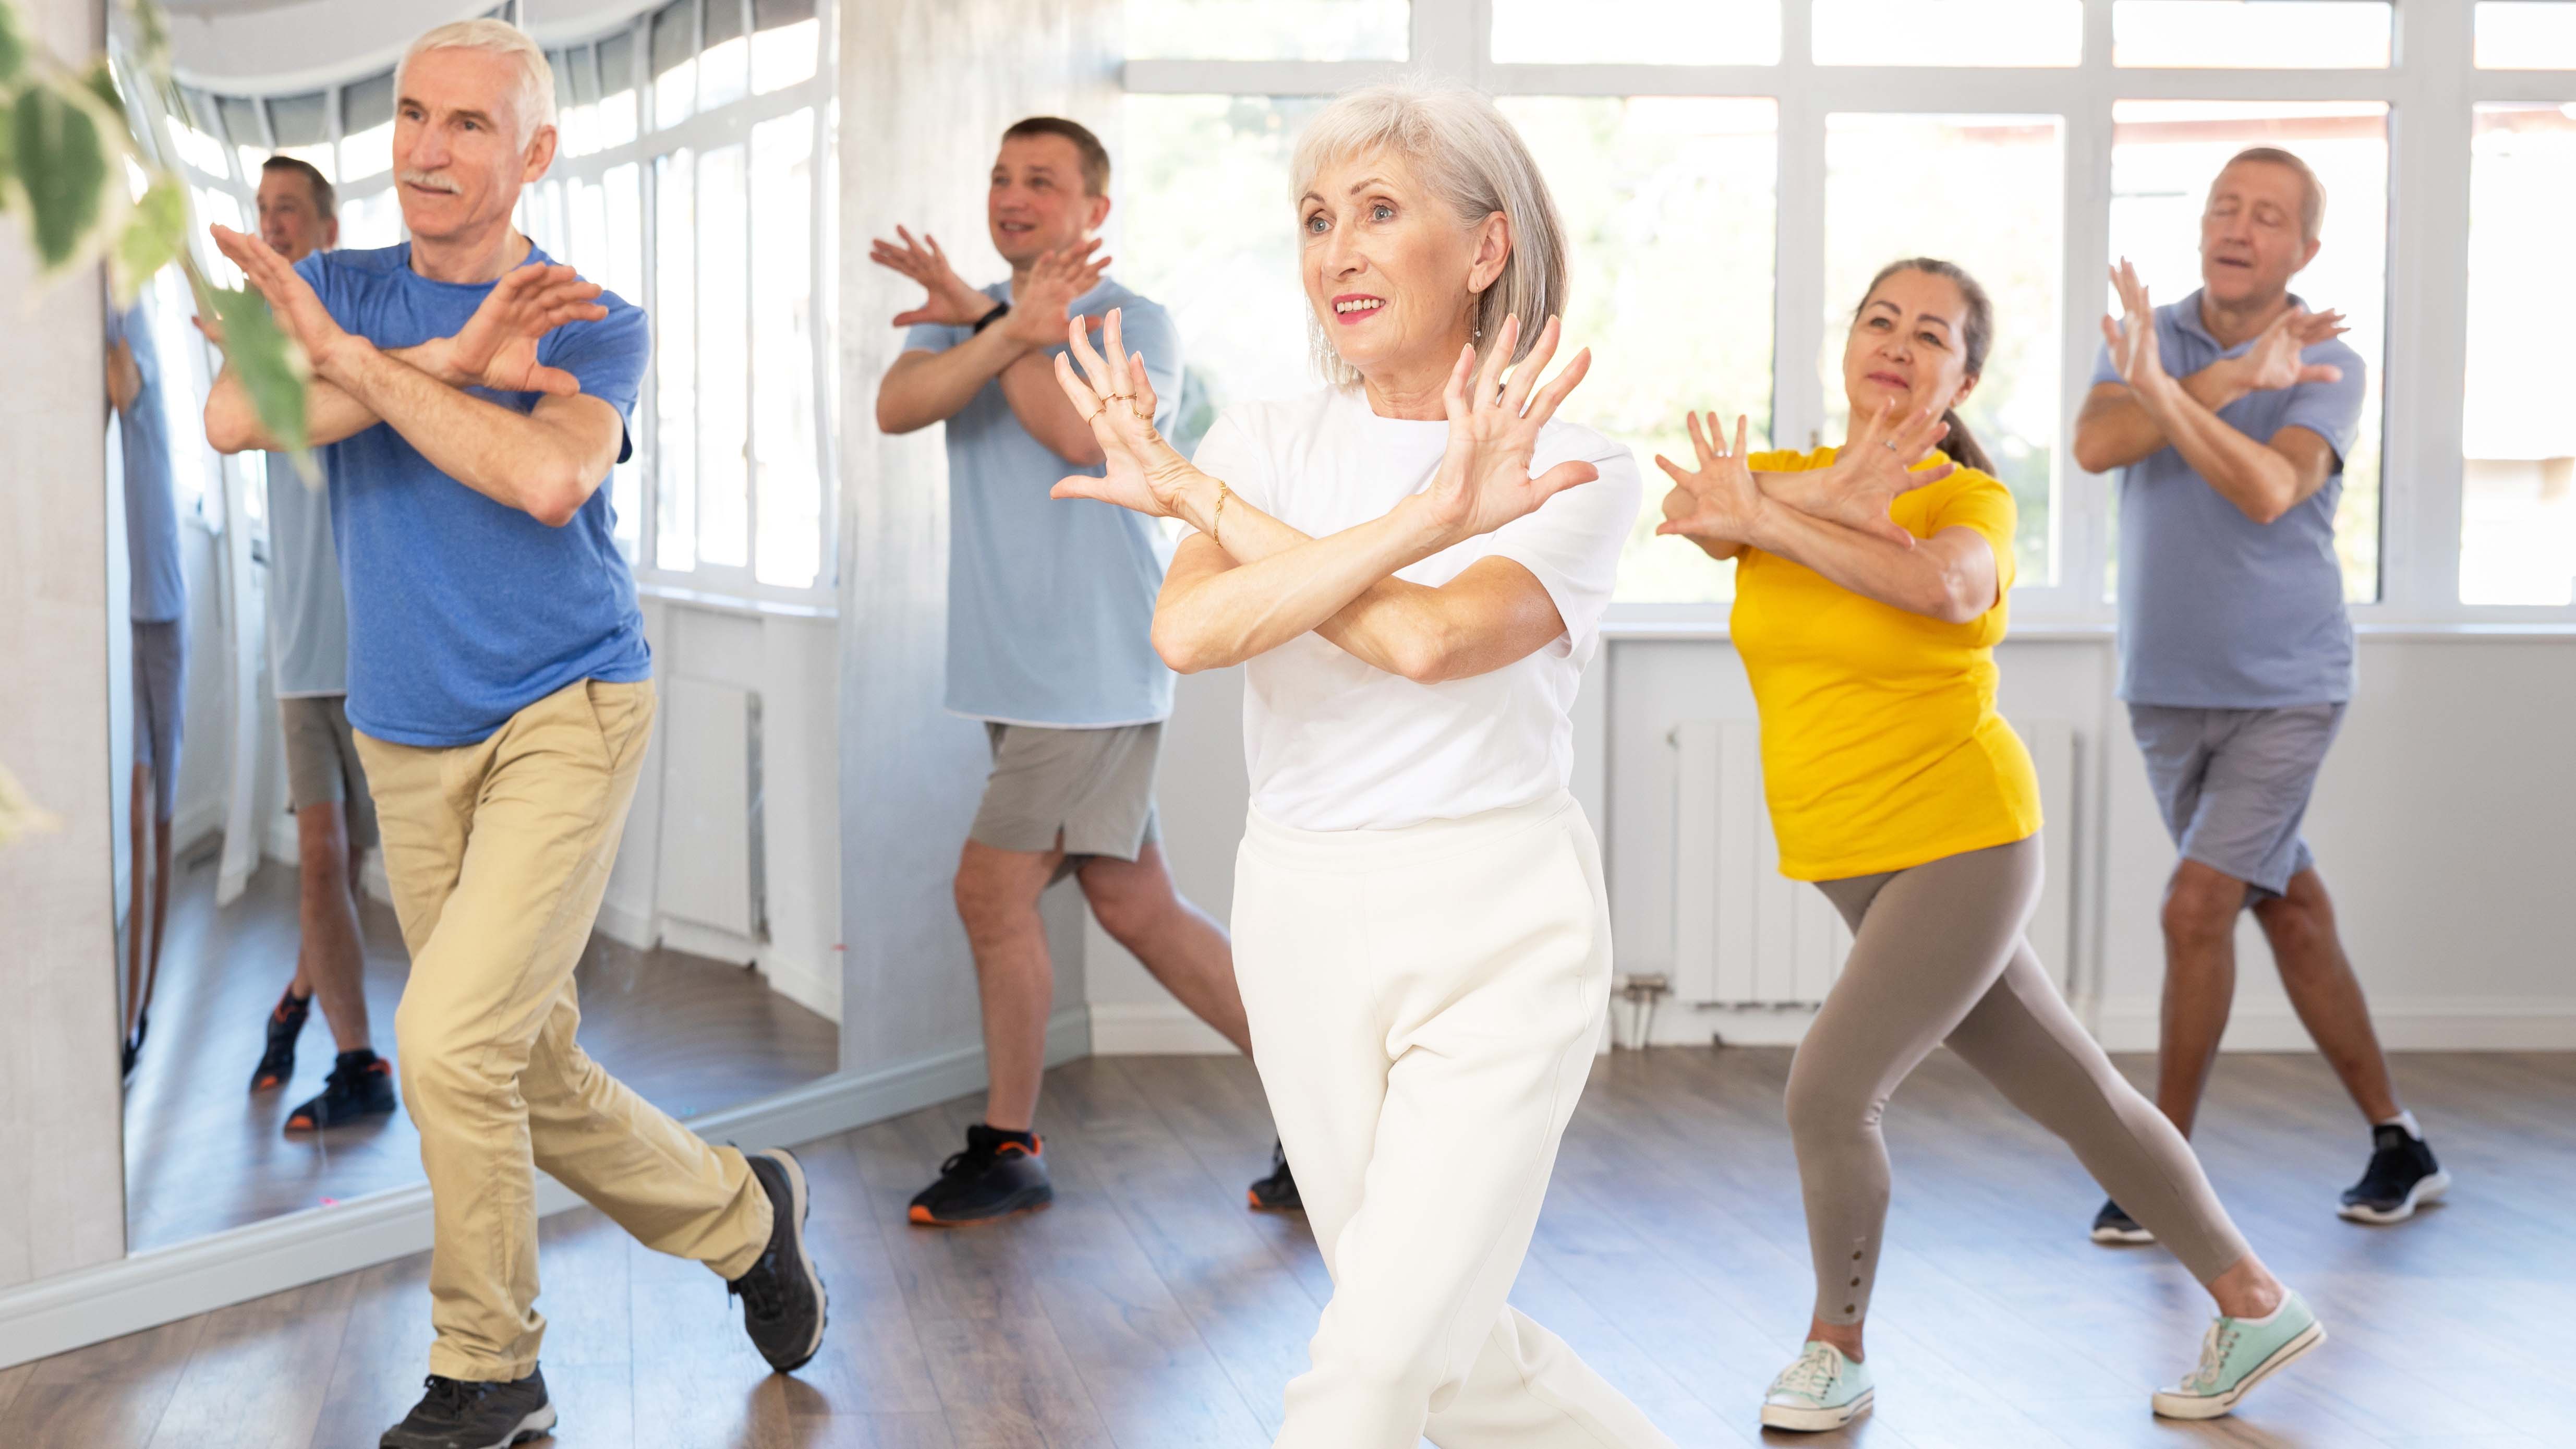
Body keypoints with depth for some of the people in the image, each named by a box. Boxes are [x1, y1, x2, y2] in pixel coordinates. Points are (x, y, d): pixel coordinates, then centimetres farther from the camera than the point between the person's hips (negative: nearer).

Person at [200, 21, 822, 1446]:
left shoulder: (597, 324, -6)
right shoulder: (335, 289, 4)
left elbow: (548, 477, -27)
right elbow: (238, 418, -17)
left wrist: (358, 360, -23)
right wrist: (455, 362, -25)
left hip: (567, 719, -5)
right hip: (410, 744, 5)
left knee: (452, 1041, -16)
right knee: (533, 1075, 10)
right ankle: (741, 1215, 34)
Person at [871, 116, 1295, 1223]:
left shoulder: (1137, 324, -4)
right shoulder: (968, 317, 12)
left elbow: (1079, 433, -24)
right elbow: (897, 408, -9)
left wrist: (980, 318, -14)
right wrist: (1014, 327, -24)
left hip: (1092, 667, -7)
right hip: (1019, 672, 7)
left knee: (993, 892, -7)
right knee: (1132, 905, 9)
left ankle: (1008, 1149, 10)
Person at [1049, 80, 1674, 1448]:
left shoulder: (1576, 468, -7)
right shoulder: (1269, 438, 2)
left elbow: (1432, 637, -25)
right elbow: (1189, 632, -17)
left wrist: (1198, 496, -15)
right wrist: (1421, 520, -25)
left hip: (1495, 934, -4)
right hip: (1303, 925, 4)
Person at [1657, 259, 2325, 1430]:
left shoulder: (1970, 497, -9)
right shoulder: (1790, 478, 5)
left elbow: (1945, 586, -35)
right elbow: (1692, 508, -19)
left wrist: (1766, 519, -41)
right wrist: (1832, 496, -36)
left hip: (1958, 849, -6)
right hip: (1860, 867, 6)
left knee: (1828, 1093, -13)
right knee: (2077, 1095, 14)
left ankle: (1837, 1352, 11)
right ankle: (2255, 1304, 29)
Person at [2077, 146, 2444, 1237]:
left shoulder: (2330, 368, -9)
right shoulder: (2149, 335, 2)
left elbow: (2269, 491, -29)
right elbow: (2095, 445, -19)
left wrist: (2166, 392, -42)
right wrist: (2232, 378, -26)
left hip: (2284, 689, -4)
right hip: (2167, 691, 4)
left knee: (2196, 906, -14)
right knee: (2289, 912, 11)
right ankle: (2398, 1147, 24)